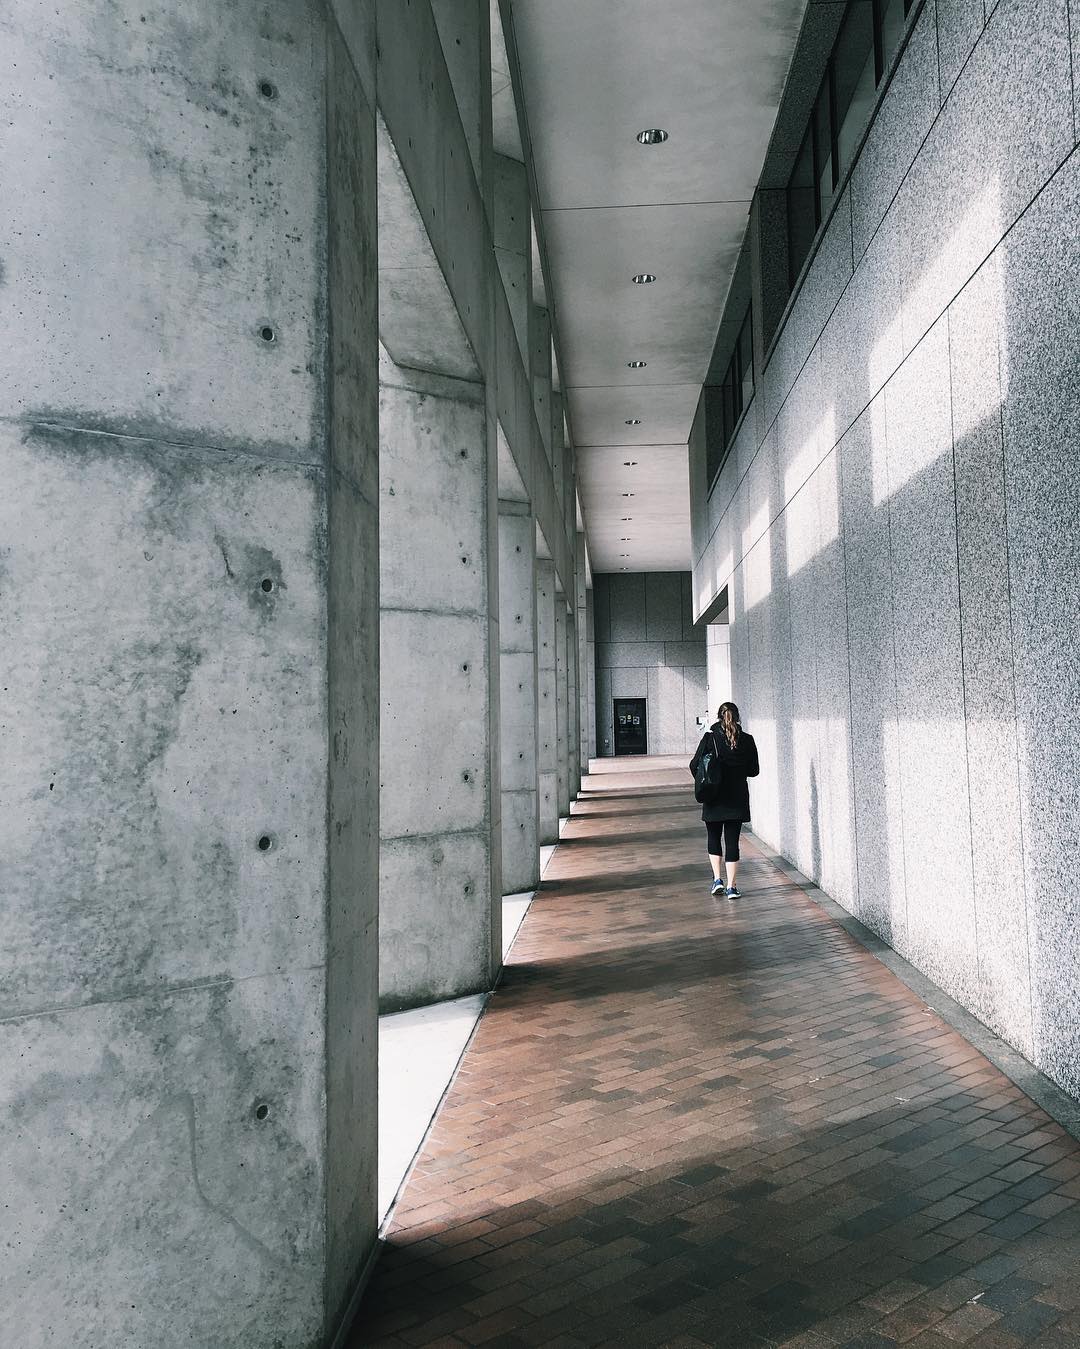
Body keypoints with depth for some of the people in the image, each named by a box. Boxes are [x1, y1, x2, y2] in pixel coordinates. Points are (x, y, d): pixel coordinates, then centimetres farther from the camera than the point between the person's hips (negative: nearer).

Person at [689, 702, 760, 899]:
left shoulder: (710, 738, -10)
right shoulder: (747, 740, -3)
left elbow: (694, 765, -10)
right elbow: (754, 770, 3)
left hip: (714, 798, -1)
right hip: (738, 799, 1)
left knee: (714, 838, 18)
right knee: (732, 840, 5)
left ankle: (717, 879, 11)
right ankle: (731, 886, 4)